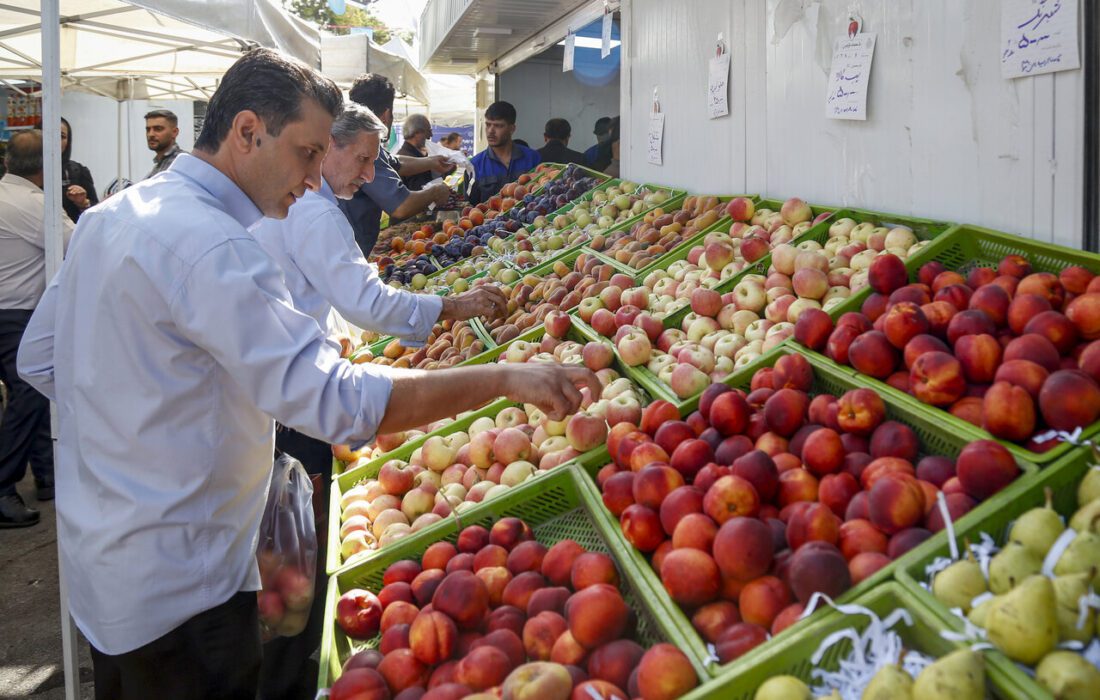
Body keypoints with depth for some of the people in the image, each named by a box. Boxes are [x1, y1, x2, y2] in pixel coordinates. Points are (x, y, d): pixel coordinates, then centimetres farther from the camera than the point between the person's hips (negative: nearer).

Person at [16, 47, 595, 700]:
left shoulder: (110, 216, 6)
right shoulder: (210, 247, -26)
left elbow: (39, 358, 14)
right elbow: (337, 401, -33)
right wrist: (505, 377, -30)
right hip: (176, 590, -10)